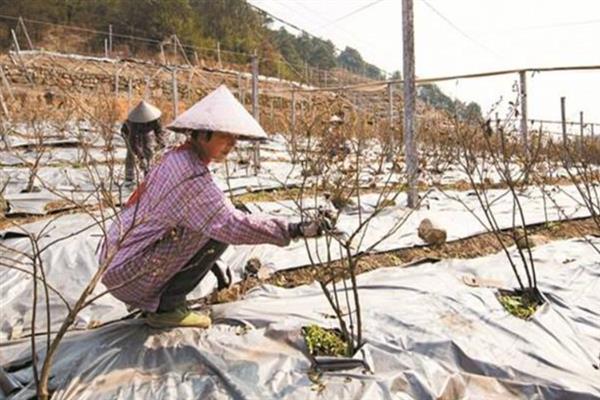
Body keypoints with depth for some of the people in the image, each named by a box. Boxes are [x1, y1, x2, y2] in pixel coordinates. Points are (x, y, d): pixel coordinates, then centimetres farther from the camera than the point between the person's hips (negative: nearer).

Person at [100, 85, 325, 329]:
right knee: (215, 233, -15)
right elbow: (231, 226, -28)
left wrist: (213, 265, 18)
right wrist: (294, 230, -24)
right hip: (128, 271, -9)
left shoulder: (176, 158, 7)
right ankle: (167, 307, -4)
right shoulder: (191, 175, -23)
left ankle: (156, 300, 14)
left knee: (211, 227, 11)